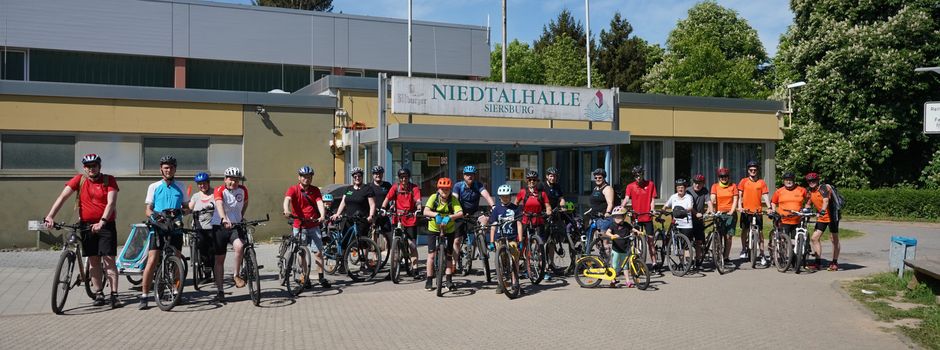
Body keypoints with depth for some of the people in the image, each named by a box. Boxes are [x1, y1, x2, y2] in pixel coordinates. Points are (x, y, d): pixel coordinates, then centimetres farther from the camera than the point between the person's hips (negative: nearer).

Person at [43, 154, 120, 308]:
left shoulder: (109, 180, -5)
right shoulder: (79, 179, 0)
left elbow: (111, 202, -15)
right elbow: (62, 197, -8)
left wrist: (102, 222, -28)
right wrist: (50, 216, -22)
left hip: (105, 224, -2)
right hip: (86, 225, 3)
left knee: (108, 259, -5)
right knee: (93, 260, 6)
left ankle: (114, 295, -4)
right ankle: (99, 294, 13)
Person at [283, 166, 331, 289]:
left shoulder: (315, 190, 5)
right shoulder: (293, 189, -3)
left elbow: (320, 203, -9)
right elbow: (287, 199, -22)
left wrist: (322, 215, -29)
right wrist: (286, 210, -44)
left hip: (313, 226, 2)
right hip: (299, 226, -2)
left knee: (318, 251, -2)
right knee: (301, 253, 5)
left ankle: (321, 277, 5)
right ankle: (304, 277, 14)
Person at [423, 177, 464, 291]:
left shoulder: (453, 199, -16)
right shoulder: (434, 197, -15)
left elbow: (460, 213, -30)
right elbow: (426, 211, -27)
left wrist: (450, 217, -47)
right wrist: (436, 214, -45)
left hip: (448, 230, 0)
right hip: (434, 229, 0)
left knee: (448, 255, 2)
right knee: (431, 254, -4)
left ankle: (449, 281, 10)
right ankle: (429, 281, 5)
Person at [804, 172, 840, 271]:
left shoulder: (823, 188, -17)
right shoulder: (811, 192, 7)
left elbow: (826, 201, -33)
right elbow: (808, 204, 20)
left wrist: (822, 211, -49)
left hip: (832, 216, -7)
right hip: (821, 217, 7)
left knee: (834, 240, 3)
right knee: (814, 238, -2)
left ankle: (834, 263, 11)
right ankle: (817, 262, 3)